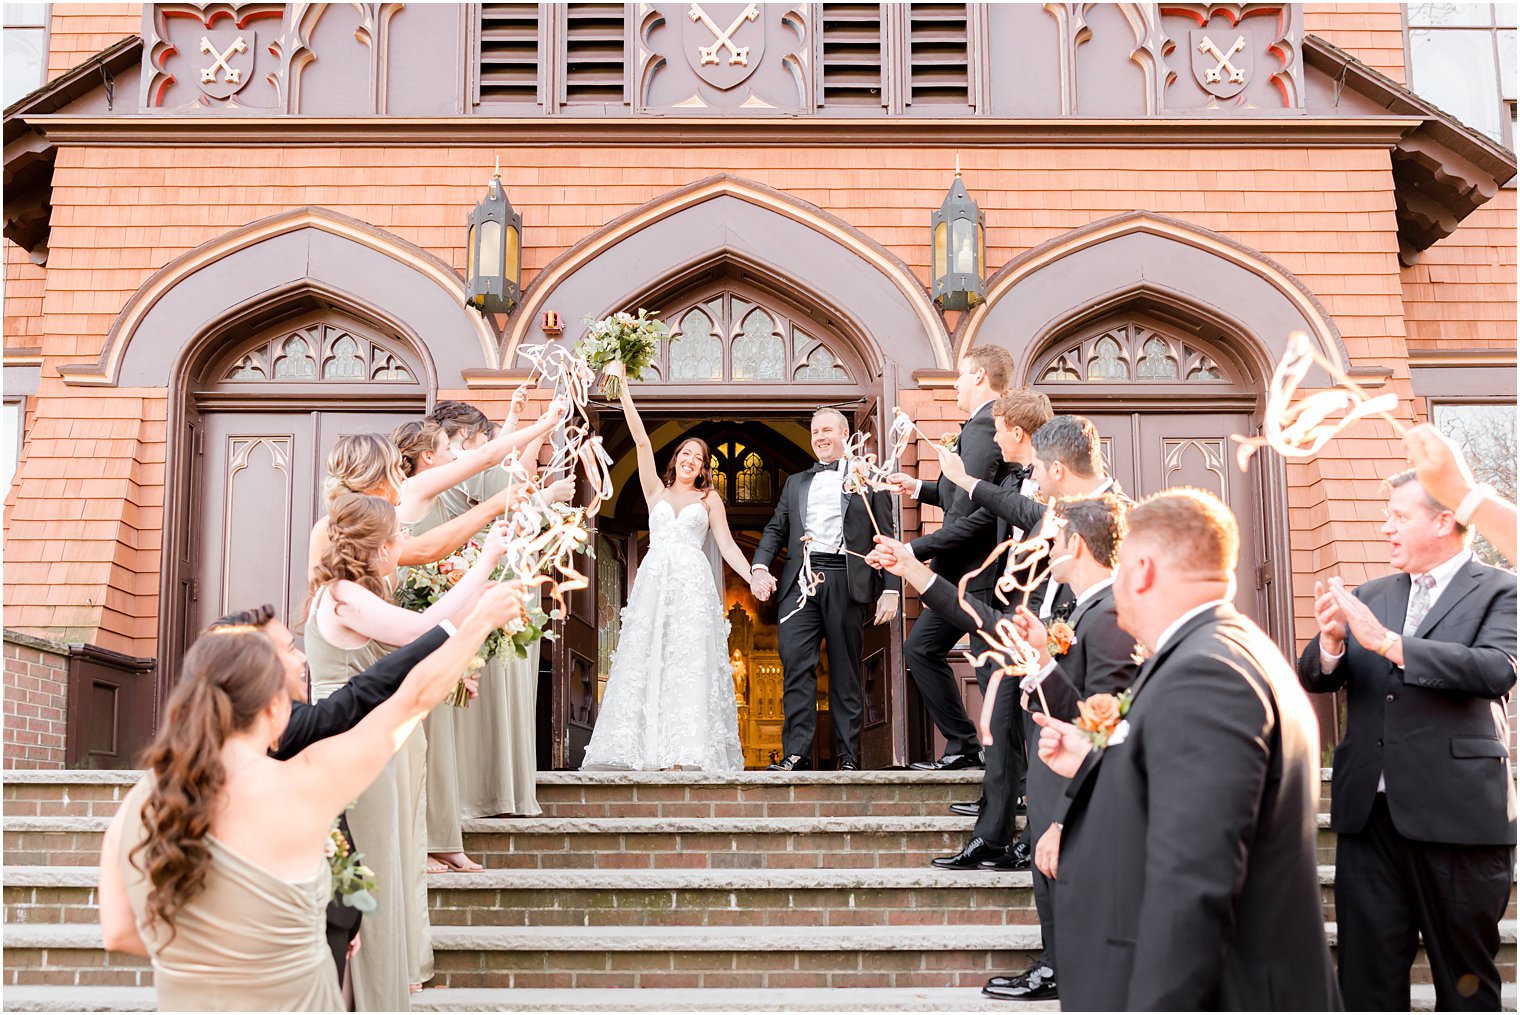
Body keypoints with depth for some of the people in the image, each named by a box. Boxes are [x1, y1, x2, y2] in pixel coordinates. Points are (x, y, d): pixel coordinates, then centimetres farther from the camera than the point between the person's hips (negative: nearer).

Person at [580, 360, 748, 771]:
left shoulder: (709, 499, 16)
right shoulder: (656, 490, 18)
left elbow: (727, 545, 11)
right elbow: (641, 440, 12)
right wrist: (623, 388, 7)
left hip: (693, 583, -2)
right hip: (654, 579, 2)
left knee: (690, 659, -12)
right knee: (645, 657, -7)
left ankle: (688, 751, -18)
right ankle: (647, 748, -8)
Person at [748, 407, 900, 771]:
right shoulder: (795, 483, 24)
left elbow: (886, 538, 7)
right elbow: (775, 529, 18)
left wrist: (890, 590, -3)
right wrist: (760, 567, -1)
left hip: (846, 580, -2)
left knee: (846, 670, -1)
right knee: (795, 661, -12)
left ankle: (848, 757, 4)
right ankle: (796, 752, -12)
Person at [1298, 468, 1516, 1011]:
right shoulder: (1371, 596, 14)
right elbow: (1314, 677, 8)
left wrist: (1388, 642, -24)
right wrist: (1332, 641, -14)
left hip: (1458, 817, -4)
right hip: (1369, 815, 5)